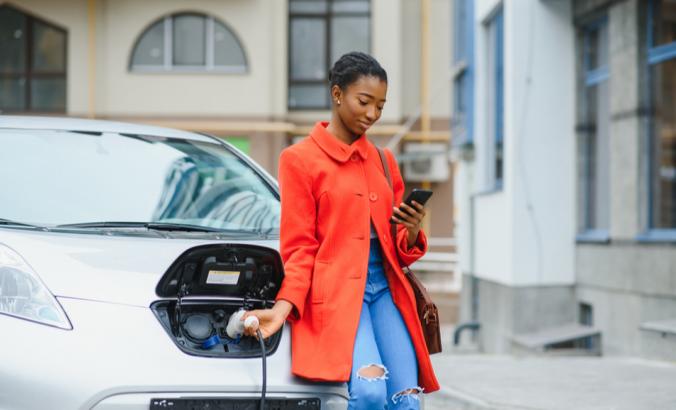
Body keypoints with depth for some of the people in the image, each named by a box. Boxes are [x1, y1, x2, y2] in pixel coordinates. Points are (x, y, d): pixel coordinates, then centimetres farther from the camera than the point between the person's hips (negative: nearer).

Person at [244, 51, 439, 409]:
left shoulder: (383, 161, 18)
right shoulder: (300, 159, 1)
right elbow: (300, 248, -1)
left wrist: (411, 231, -3)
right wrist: (283, 308, -16)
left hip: (385, 288, 6)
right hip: (336, 291, -6)